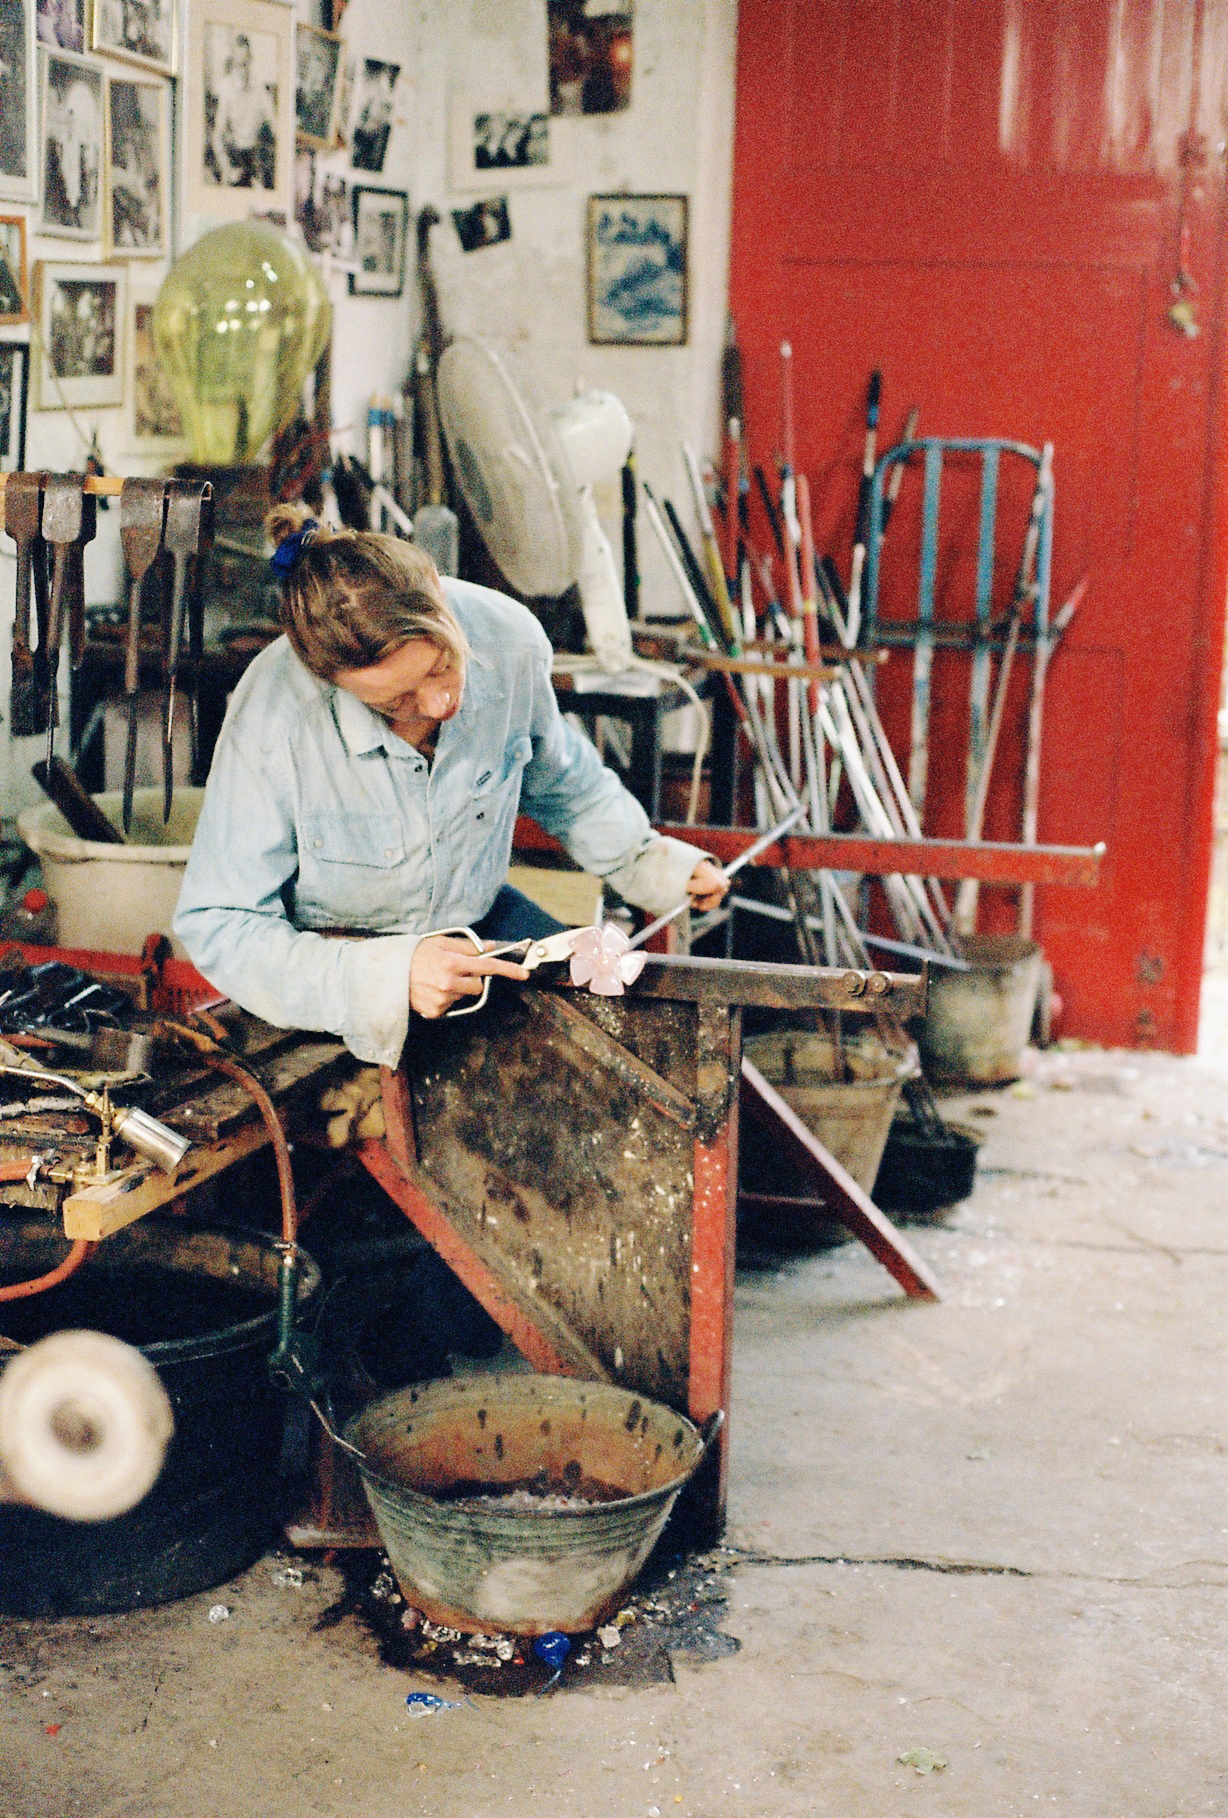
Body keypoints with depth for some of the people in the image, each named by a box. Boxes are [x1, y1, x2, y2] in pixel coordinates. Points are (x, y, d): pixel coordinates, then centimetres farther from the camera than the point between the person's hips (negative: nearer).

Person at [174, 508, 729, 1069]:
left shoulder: (508, 638, -18)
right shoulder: (271, 722, -32)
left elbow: (553, 770, 8)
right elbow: (218, 928, -26)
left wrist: (645, 859, 4)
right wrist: (385, 977, -37)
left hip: (478, 917, 4)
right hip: (332, 953, -4)